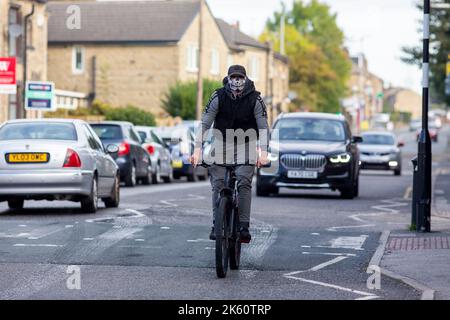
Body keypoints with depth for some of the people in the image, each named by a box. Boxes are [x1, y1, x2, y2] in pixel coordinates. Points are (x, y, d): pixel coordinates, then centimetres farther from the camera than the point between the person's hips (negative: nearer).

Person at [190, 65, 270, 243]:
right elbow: (204, 124, -11)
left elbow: (263, 127, -11)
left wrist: (263, 152, -25)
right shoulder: (218, 97, -10)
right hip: (222, 143, 1)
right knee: (218, 185, -6)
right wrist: (197, 149, -22)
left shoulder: (255, 99, -11)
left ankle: (244, 226, -16)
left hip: (246, 145, -1)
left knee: (244, 183, -16)